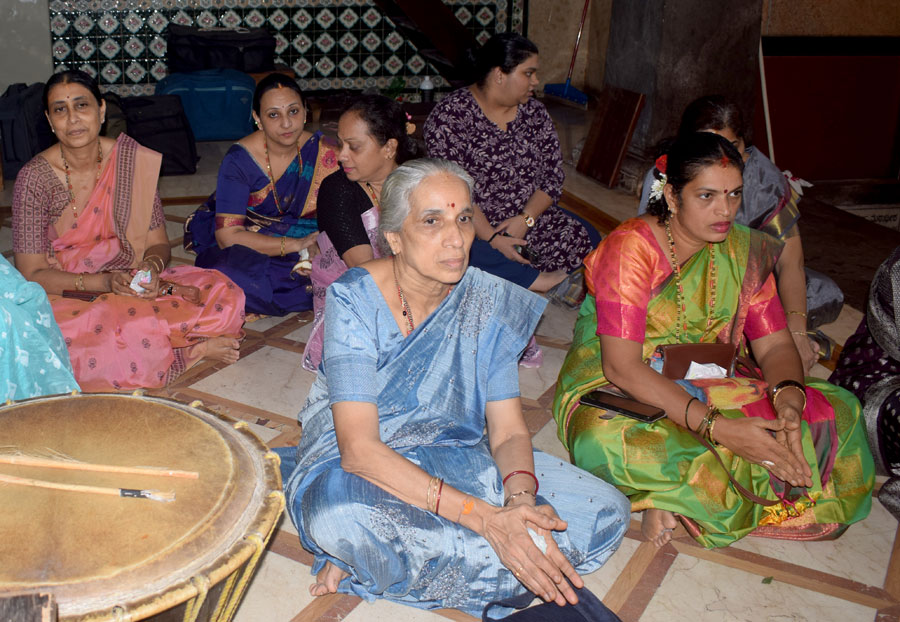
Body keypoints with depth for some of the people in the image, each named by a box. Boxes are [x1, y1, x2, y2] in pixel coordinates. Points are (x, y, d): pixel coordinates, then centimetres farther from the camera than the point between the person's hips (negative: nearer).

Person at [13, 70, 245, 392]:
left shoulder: (134, 160, -2)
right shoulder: (35, 178, -10)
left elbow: (158, 242, 5)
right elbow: (32, 274, -10)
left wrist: (151, 268, -20)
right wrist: (103, 282, -24)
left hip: (133, 282, 2)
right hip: (67, 295, -2)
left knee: (223, 293, -19)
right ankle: (195, 347, -15)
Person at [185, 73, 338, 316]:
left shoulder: (324, 153, -6)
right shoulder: (239, 160, -14)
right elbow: (228, 236, -21)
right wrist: (296, 244, -28)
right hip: (245, 246, -3)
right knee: (228, 275, -37)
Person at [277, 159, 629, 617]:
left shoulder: (489, 301, -6)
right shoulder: (354, 299, -18)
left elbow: (508, 430, -6)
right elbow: (358, 448, -27)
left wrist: (520, 499, -30)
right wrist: (485, 517, -36)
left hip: (456, 456, 6)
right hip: (362, 466, -6)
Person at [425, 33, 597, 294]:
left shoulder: (534, 111, 9)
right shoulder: (450, 115, -8)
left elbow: (553, 174, 6)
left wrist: (525, 219, -12)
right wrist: (492, 238, -23)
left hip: (532, 215, 5)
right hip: (472, 222, -4)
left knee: (588, 240, -16)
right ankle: (542, 280, -21)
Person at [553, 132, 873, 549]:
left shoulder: (744, 251, 0)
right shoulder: (630, 248, -18)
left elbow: (775, 346, 0)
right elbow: (621, 367, -26)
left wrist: (789, 400, -24)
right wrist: (717, 427, -34)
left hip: (708, 387, 7)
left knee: (838, 412, -12)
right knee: (606, 444, -41)